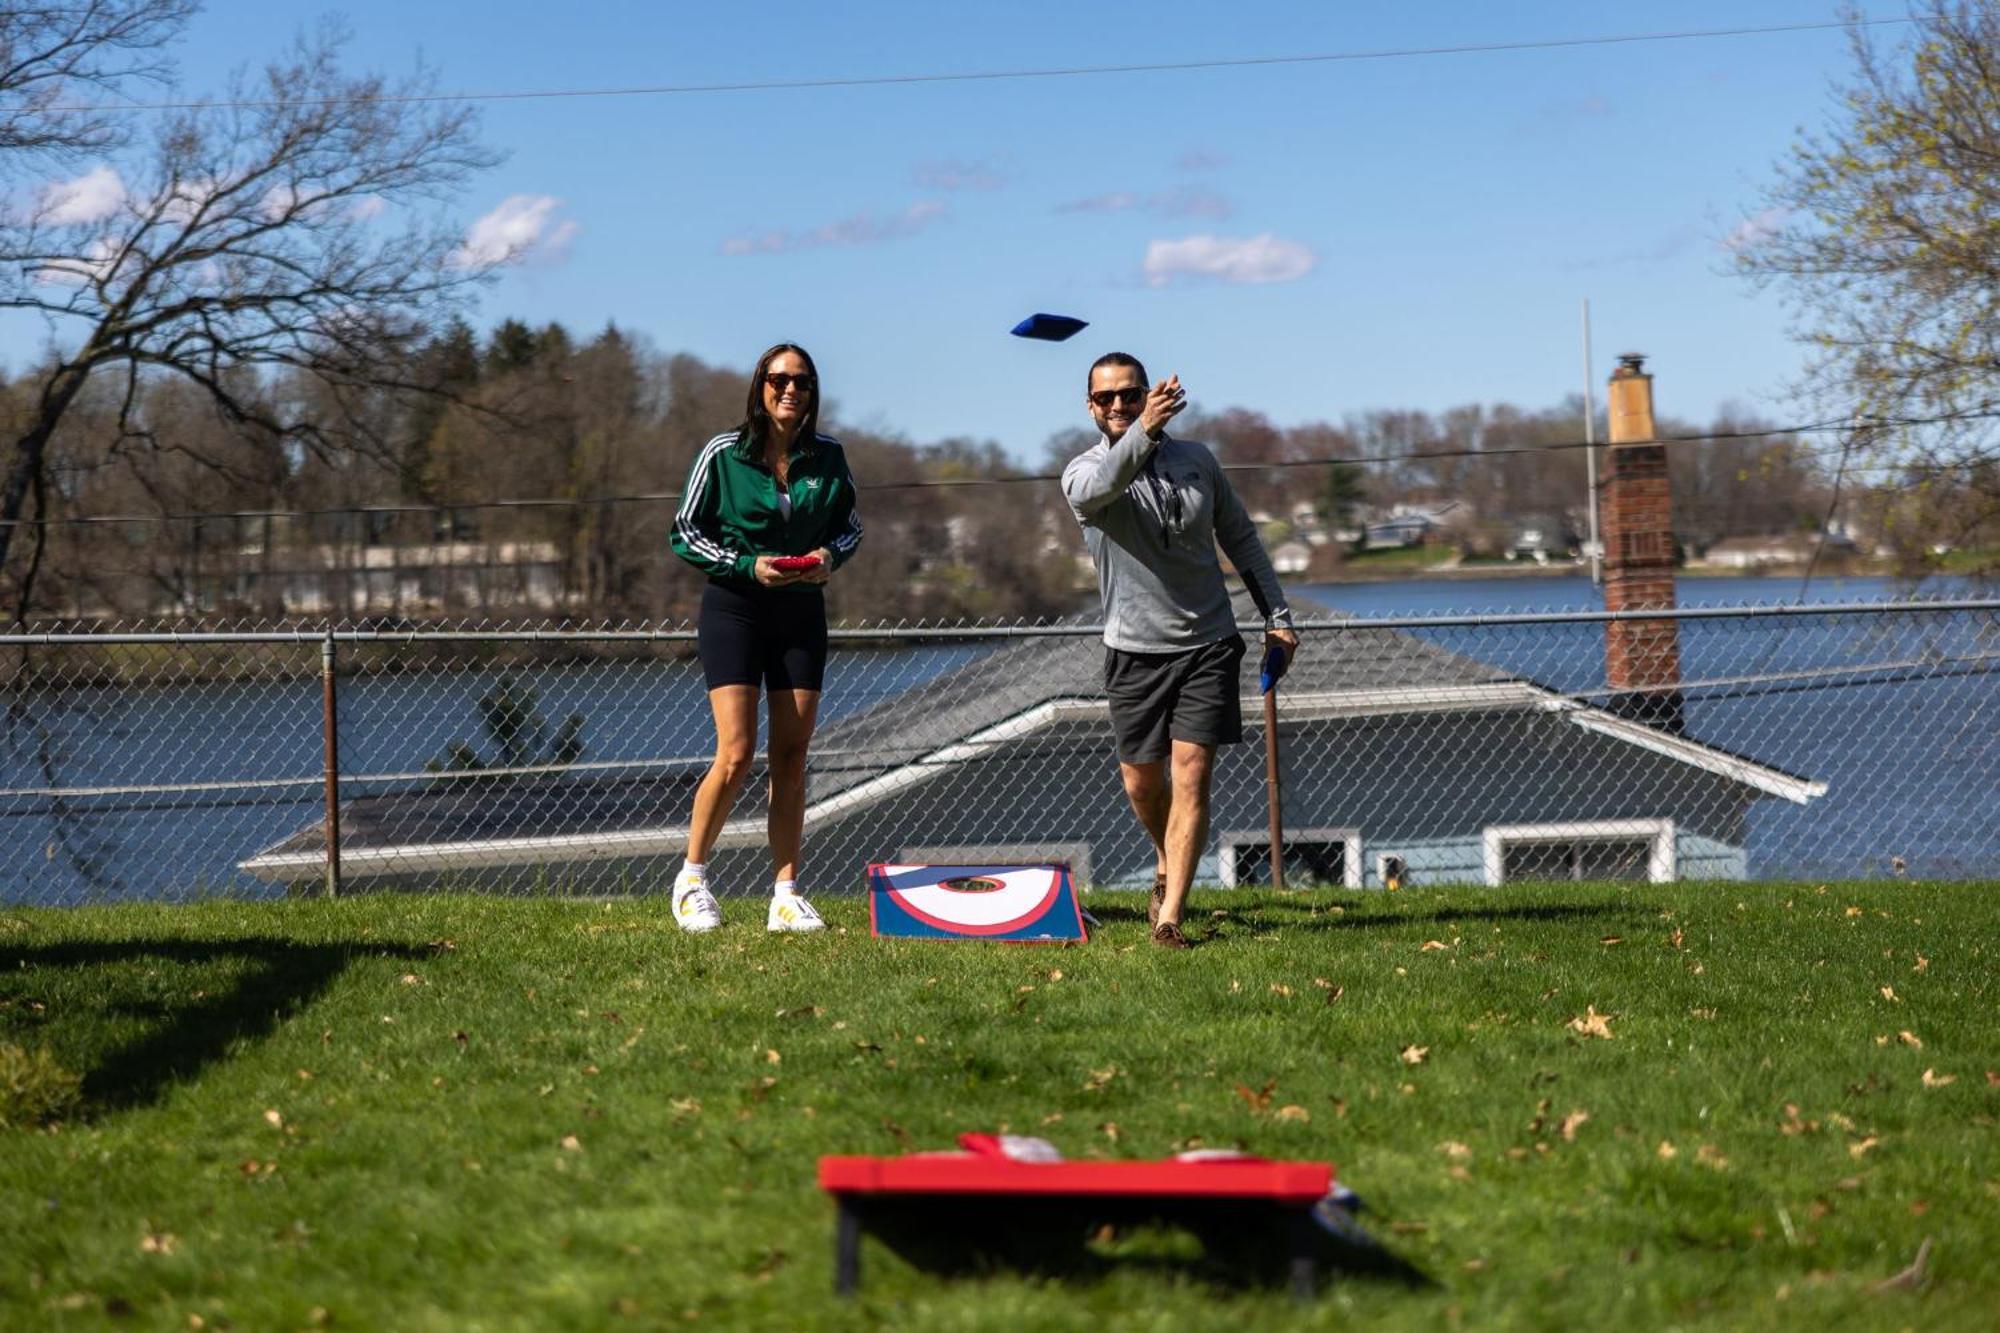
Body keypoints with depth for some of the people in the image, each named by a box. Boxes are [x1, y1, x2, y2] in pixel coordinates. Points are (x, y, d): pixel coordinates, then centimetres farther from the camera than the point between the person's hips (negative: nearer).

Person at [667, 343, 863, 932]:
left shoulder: (828, 457, 2)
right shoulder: (722, 454, -7)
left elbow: (850, 525, 15)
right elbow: (685, 533, -3)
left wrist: (830, 555, -7)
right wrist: (748, 565, -16)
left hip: (801, 611, 4)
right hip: (733, 606, -3)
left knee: (791, 756, 2)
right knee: (736, 753, -13)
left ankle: (786, 895, 7)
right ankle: (691, 877, 6)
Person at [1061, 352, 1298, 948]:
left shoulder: (1196, 459, 5)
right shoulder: (1084, 471, -5)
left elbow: (1240, 536, 15)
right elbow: (1093, 488, -32)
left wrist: (1276, 617, 8)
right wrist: (1142, 433, -51)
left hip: (1207, 645, 0)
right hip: (1135, 650, 0)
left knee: (1191, 776, -10)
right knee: (1141, 781, 10)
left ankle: (1168, 915, -10)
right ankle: (1168, 865, 41)